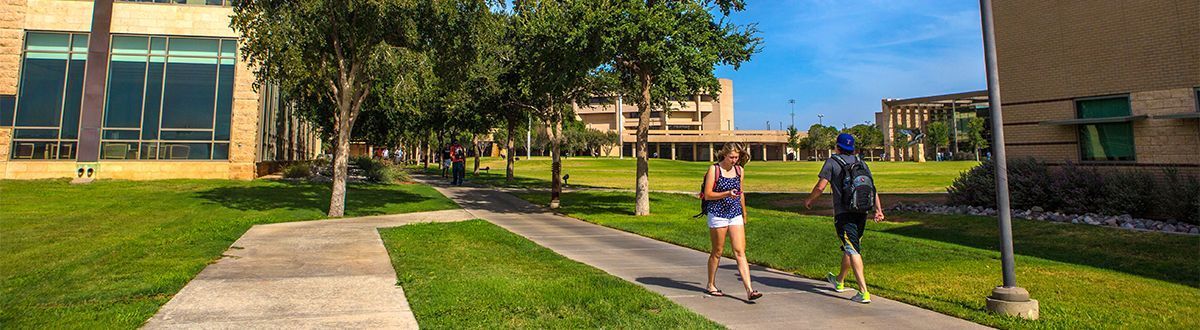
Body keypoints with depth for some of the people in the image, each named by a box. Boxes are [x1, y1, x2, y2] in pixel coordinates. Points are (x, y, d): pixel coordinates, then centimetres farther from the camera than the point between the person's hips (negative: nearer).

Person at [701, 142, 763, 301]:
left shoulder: (739, 170, 9)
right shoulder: (714, 169, -6)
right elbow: (707, 195, -9)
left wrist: (744, 214, 24)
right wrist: (727, 194, -21)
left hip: (735, 214, 4)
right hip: (718, 214, -4)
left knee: (740, 252, -3)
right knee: (717, 252, 7)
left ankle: (749, 289, -7)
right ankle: (711, 285, 25)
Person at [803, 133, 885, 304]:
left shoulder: (832, 162, -2)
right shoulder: (860, 162, 14)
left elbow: (820, 187, -7)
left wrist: (809, 200, 9)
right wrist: (878, 209, 6)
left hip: (843, 213, -6)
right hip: (862, 211, 6)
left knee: (853, 251, -9)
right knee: (850, 247, 20)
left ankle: (864, 292, -16)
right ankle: (839, 281, 39)